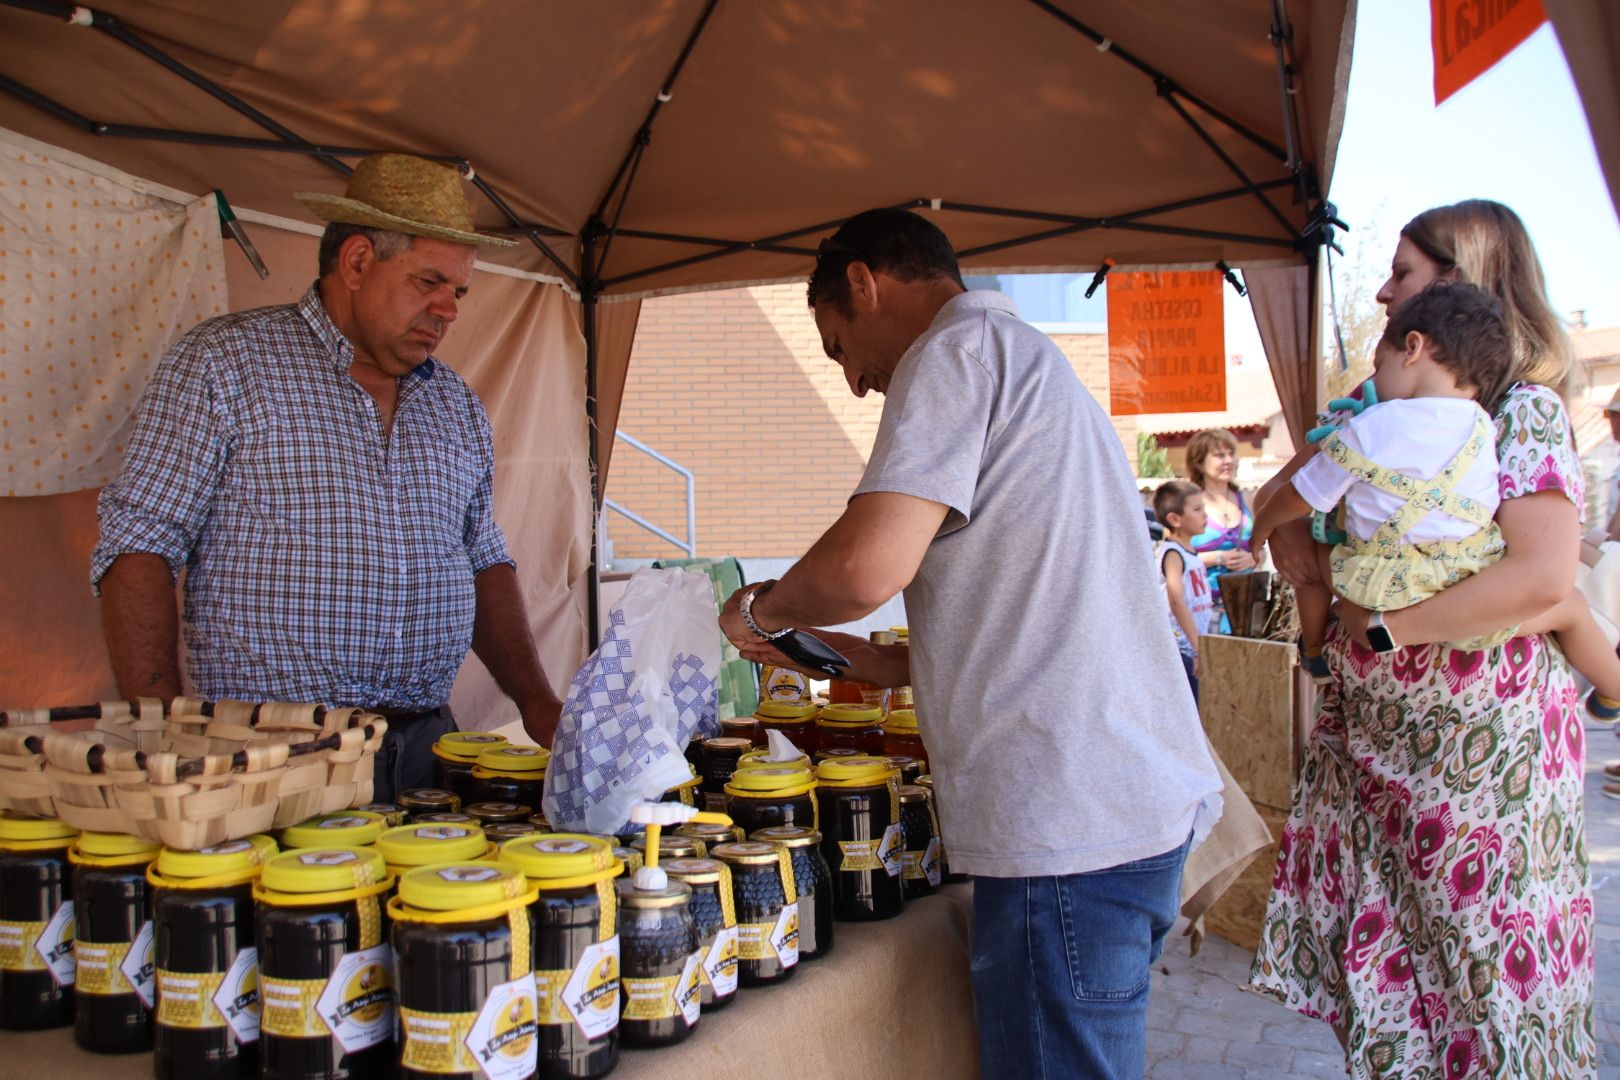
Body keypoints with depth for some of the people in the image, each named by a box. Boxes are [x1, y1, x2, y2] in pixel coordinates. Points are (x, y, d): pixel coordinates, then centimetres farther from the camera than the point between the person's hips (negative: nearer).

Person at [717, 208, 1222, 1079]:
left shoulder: (959, 347, -7)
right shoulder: (1031, 360, 24)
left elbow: (867, 567, -21)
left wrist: (759, 608, -1)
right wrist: (890, 664, 24)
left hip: (1071, 826, -10)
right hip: (1137, 798, 10)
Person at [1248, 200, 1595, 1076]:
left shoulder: (1524, 412, -12)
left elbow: (1543, 577, -24)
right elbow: (1278, 490, 18)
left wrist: (1382, 628, -21)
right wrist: (1288, 526, -5)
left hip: (1479, 736, -7)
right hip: (1366, 724, 7)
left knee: (1482, 967, 5)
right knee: (1373, 939, 13)